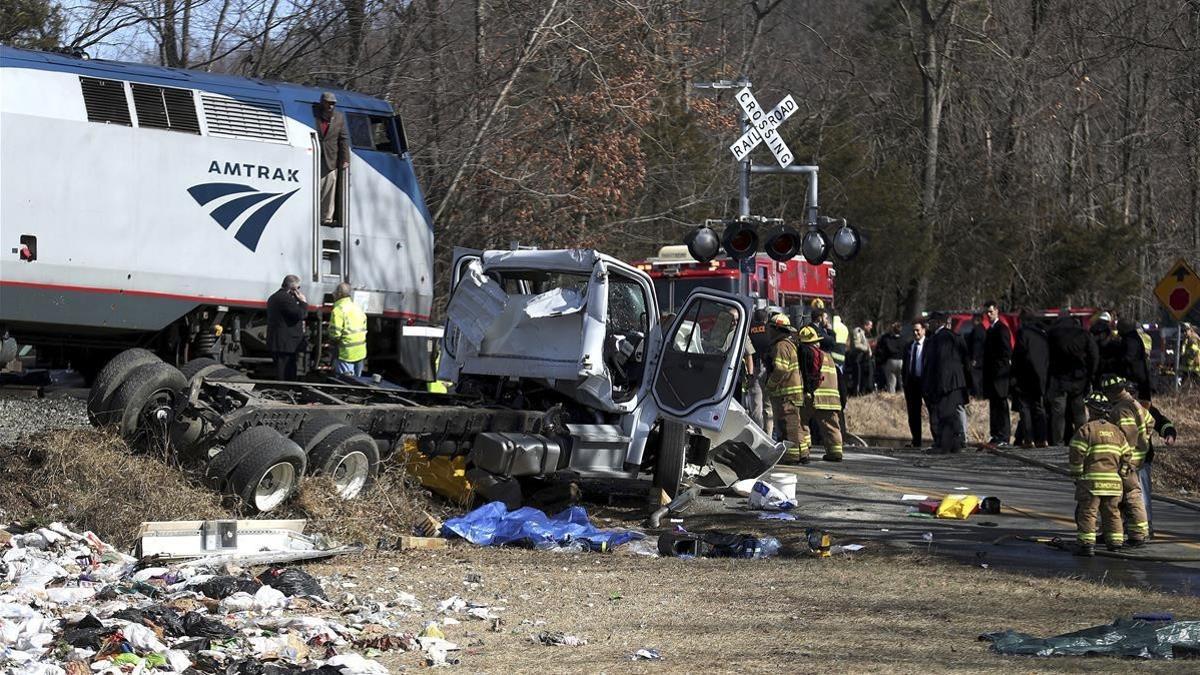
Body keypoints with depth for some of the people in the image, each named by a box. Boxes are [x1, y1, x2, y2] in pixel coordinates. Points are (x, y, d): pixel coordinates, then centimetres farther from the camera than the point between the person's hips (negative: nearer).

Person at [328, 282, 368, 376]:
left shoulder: (339, 310, -16)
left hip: (347, 355, -8)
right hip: (361, 353, 8)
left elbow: (335, 334, -20)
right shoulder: (358, 308, 9)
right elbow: (364, 329, 14)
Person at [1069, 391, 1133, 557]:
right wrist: (1120, 473, 21)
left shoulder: (1086, 430, -6)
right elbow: (1126, 455, 14)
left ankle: (1087, 545, -10)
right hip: (1113, 480, 6)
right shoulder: (1116, 431, 13)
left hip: (1092, 480, -6)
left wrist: (1077, 476, 1)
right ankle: (1116, 543, 17)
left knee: (1087, 512, -4)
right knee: (1112, 512, 15)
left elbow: (1076, 456, -10)